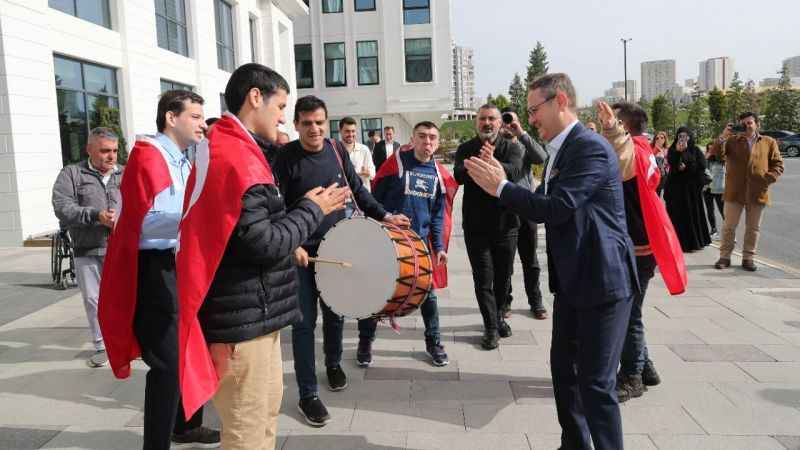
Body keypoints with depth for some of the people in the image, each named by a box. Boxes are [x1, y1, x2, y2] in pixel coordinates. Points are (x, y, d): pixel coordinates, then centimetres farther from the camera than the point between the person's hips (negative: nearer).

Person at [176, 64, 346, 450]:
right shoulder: (236, 158, -19)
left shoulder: (227, 149, 14)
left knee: (266, 408, 23)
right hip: (244, 317, -10)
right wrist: (312, 210, -10)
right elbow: (264, 245, -22)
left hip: (249, 312, 10)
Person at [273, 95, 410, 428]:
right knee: (304, 322, 0)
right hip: (300, 251, -4)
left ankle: (333, 364, 44)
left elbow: (356, 189, 12)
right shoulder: (286, 157, -12)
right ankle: (308, 394, 11)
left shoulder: (337, 149, 1)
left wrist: (383, 215, 6)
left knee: (335, 313, 18)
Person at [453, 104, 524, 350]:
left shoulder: (512, 147, -2)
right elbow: (458, 175, -20)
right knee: (483, 279, 2)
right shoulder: (466, 149, -1)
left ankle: (498, 315, 37)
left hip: (505, 223, 1)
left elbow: (515, 171, -23)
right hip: (476, 225, -1)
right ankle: (491, 327, 16)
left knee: (503, 276, 15)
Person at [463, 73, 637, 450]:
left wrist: (500, 187, -17)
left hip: (602, 281, -10)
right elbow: (542, 203, 15)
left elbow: (556, 208, -24)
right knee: (563, 367, 18)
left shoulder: (591, 147, -17)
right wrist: (498, 182, 3)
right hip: (572, 280, 10)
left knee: (596, 381, -3)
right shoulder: (562, 150, 13)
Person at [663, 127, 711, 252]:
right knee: (677, 214, -2)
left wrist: (687, 167, -13)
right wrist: (678, 151, -19)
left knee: (692, 213, 2)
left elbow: (702, 166, -3)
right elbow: (671, 163, -10)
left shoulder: (695, 150, 6)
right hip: (676, 186, 0)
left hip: (692, 186, 0)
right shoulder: (672, 149, 7)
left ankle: (693, 241, 10)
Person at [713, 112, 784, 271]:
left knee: (753, 228, 8)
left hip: (757, 192, 1)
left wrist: (769, 178, -9)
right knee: (729, 226, 4)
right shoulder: (732, 140, 6)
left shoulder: (769, 142, 8)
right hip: (734, 191, -1)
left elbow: (778, 165, 8)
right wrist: (723, 136, -21)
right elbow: (717, 153, -9)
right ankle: (725, 256, 13)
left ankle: (748, 258, 17)